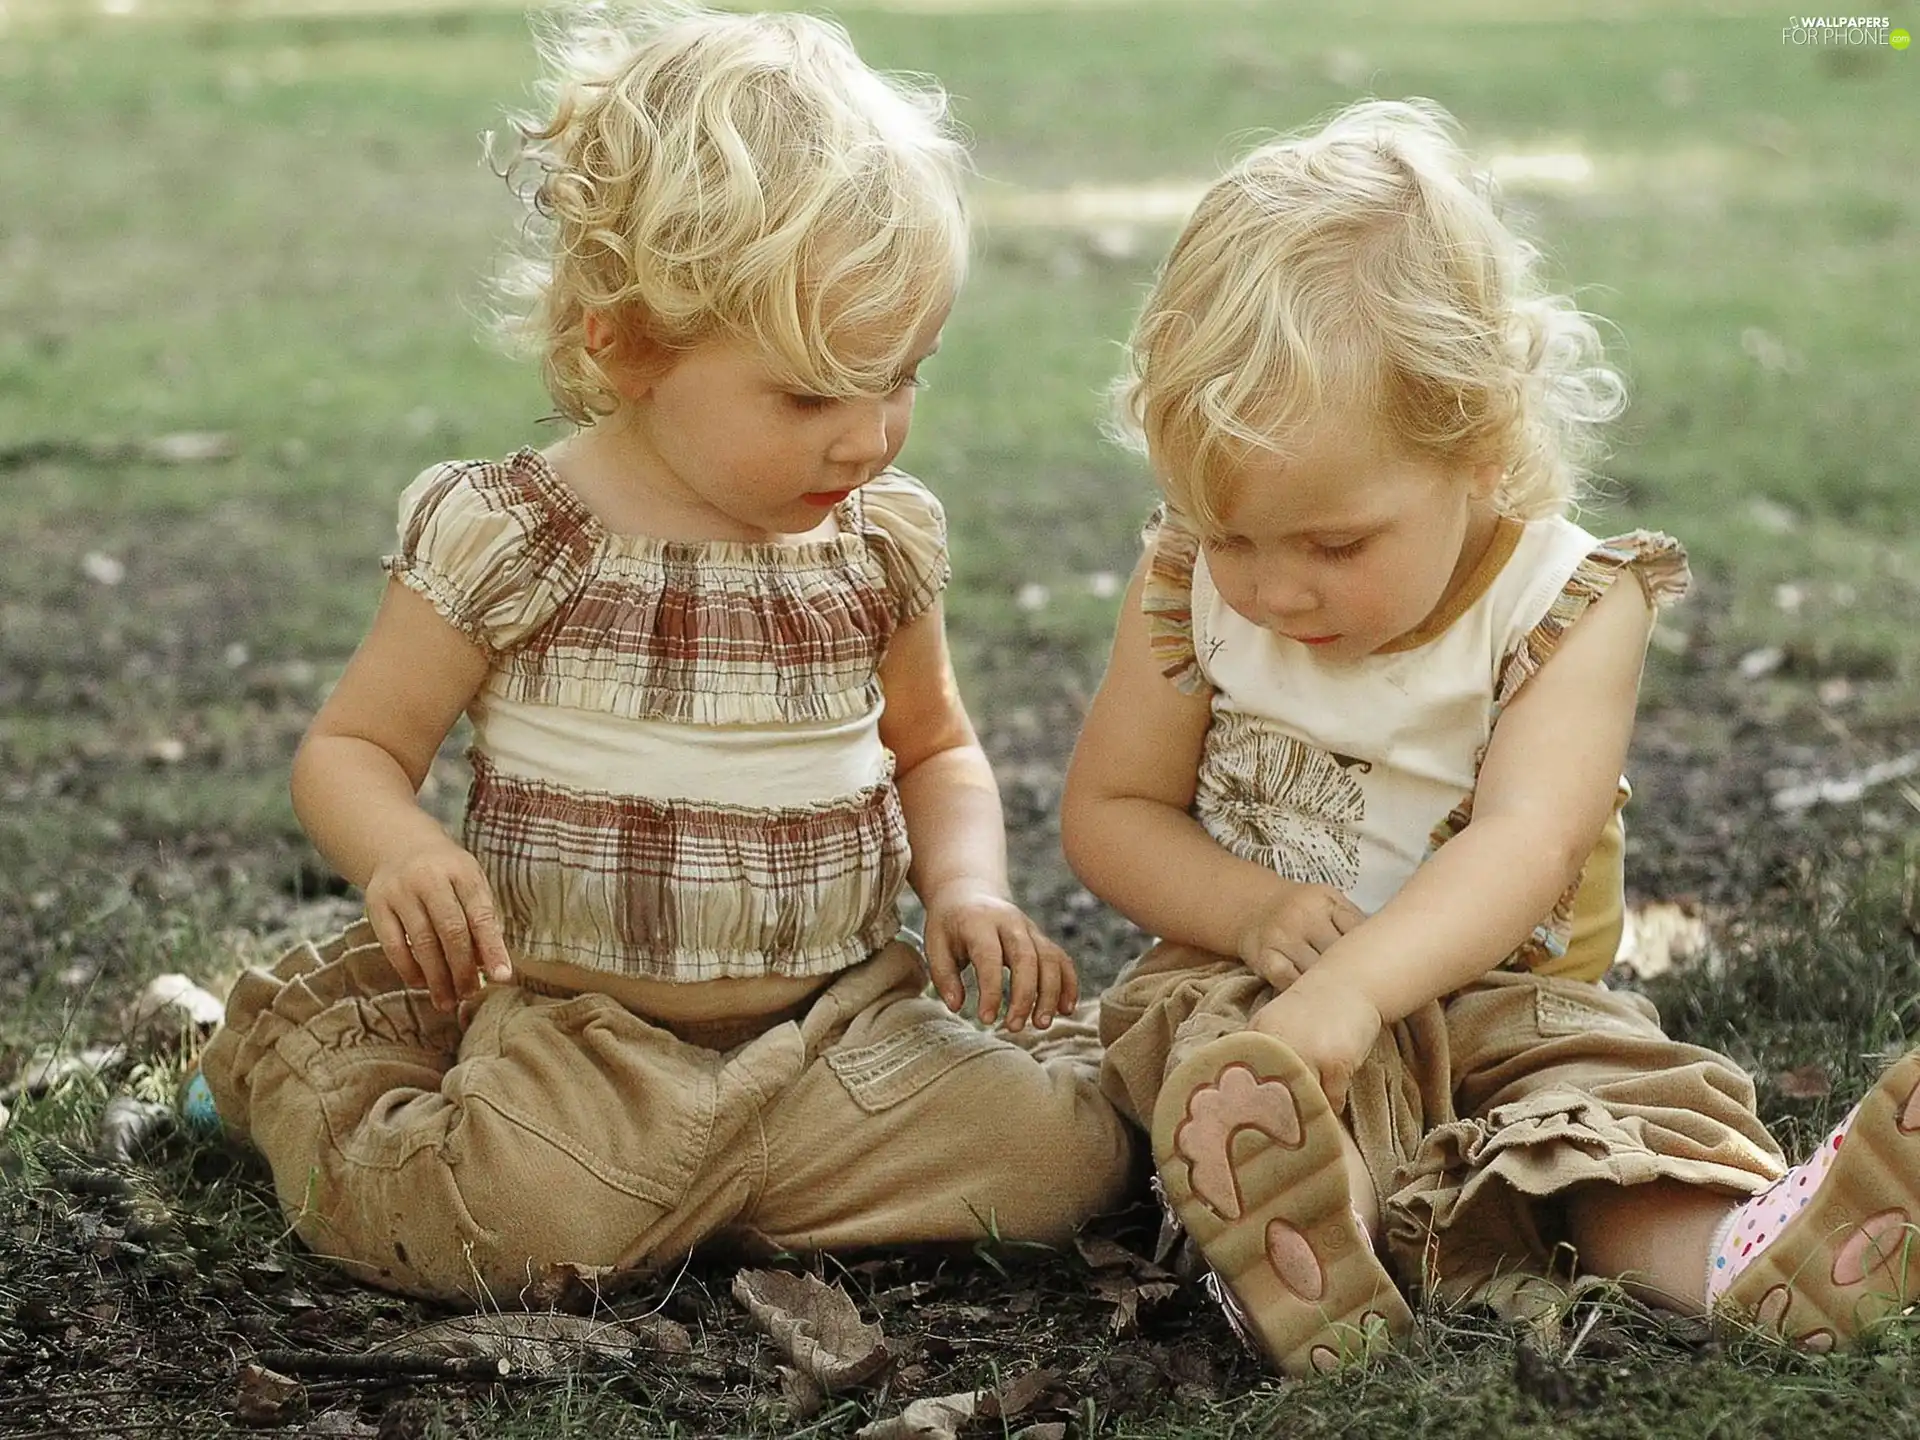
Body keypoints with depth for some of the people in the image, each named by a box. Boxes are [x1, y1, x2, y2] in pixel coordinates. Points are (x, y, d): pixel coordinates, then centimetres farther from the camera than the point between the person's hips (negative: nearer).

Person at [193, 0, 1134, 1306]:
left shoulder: (885, 540, 6)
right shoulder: (505, 539, -8)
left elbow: (935, 747, 22)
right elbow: (351, 747, -1)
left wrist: (968, 885, 1)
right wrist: (403, 856, -25)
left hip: (844, 1004, 4)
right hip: (579, 1013, -4)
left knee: (1063, 1153, -17)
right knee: (509, 1223, -30)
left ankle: (663, 1163, 3)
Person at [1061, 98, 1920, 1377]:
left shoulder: (1569, 603, -13)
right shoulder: (1194, 587, -4)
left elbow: (1525, 841, -28)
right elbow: (1107, 812, 3)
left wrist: (1348, 987, -47)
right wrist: (1255, 909, -19)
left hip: (1498, 994, 0)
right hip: (1247, 975, 0)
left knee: (1616, 1085, -28)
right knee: (1229, 1083, -33)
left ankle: (1731, 1253, -55)